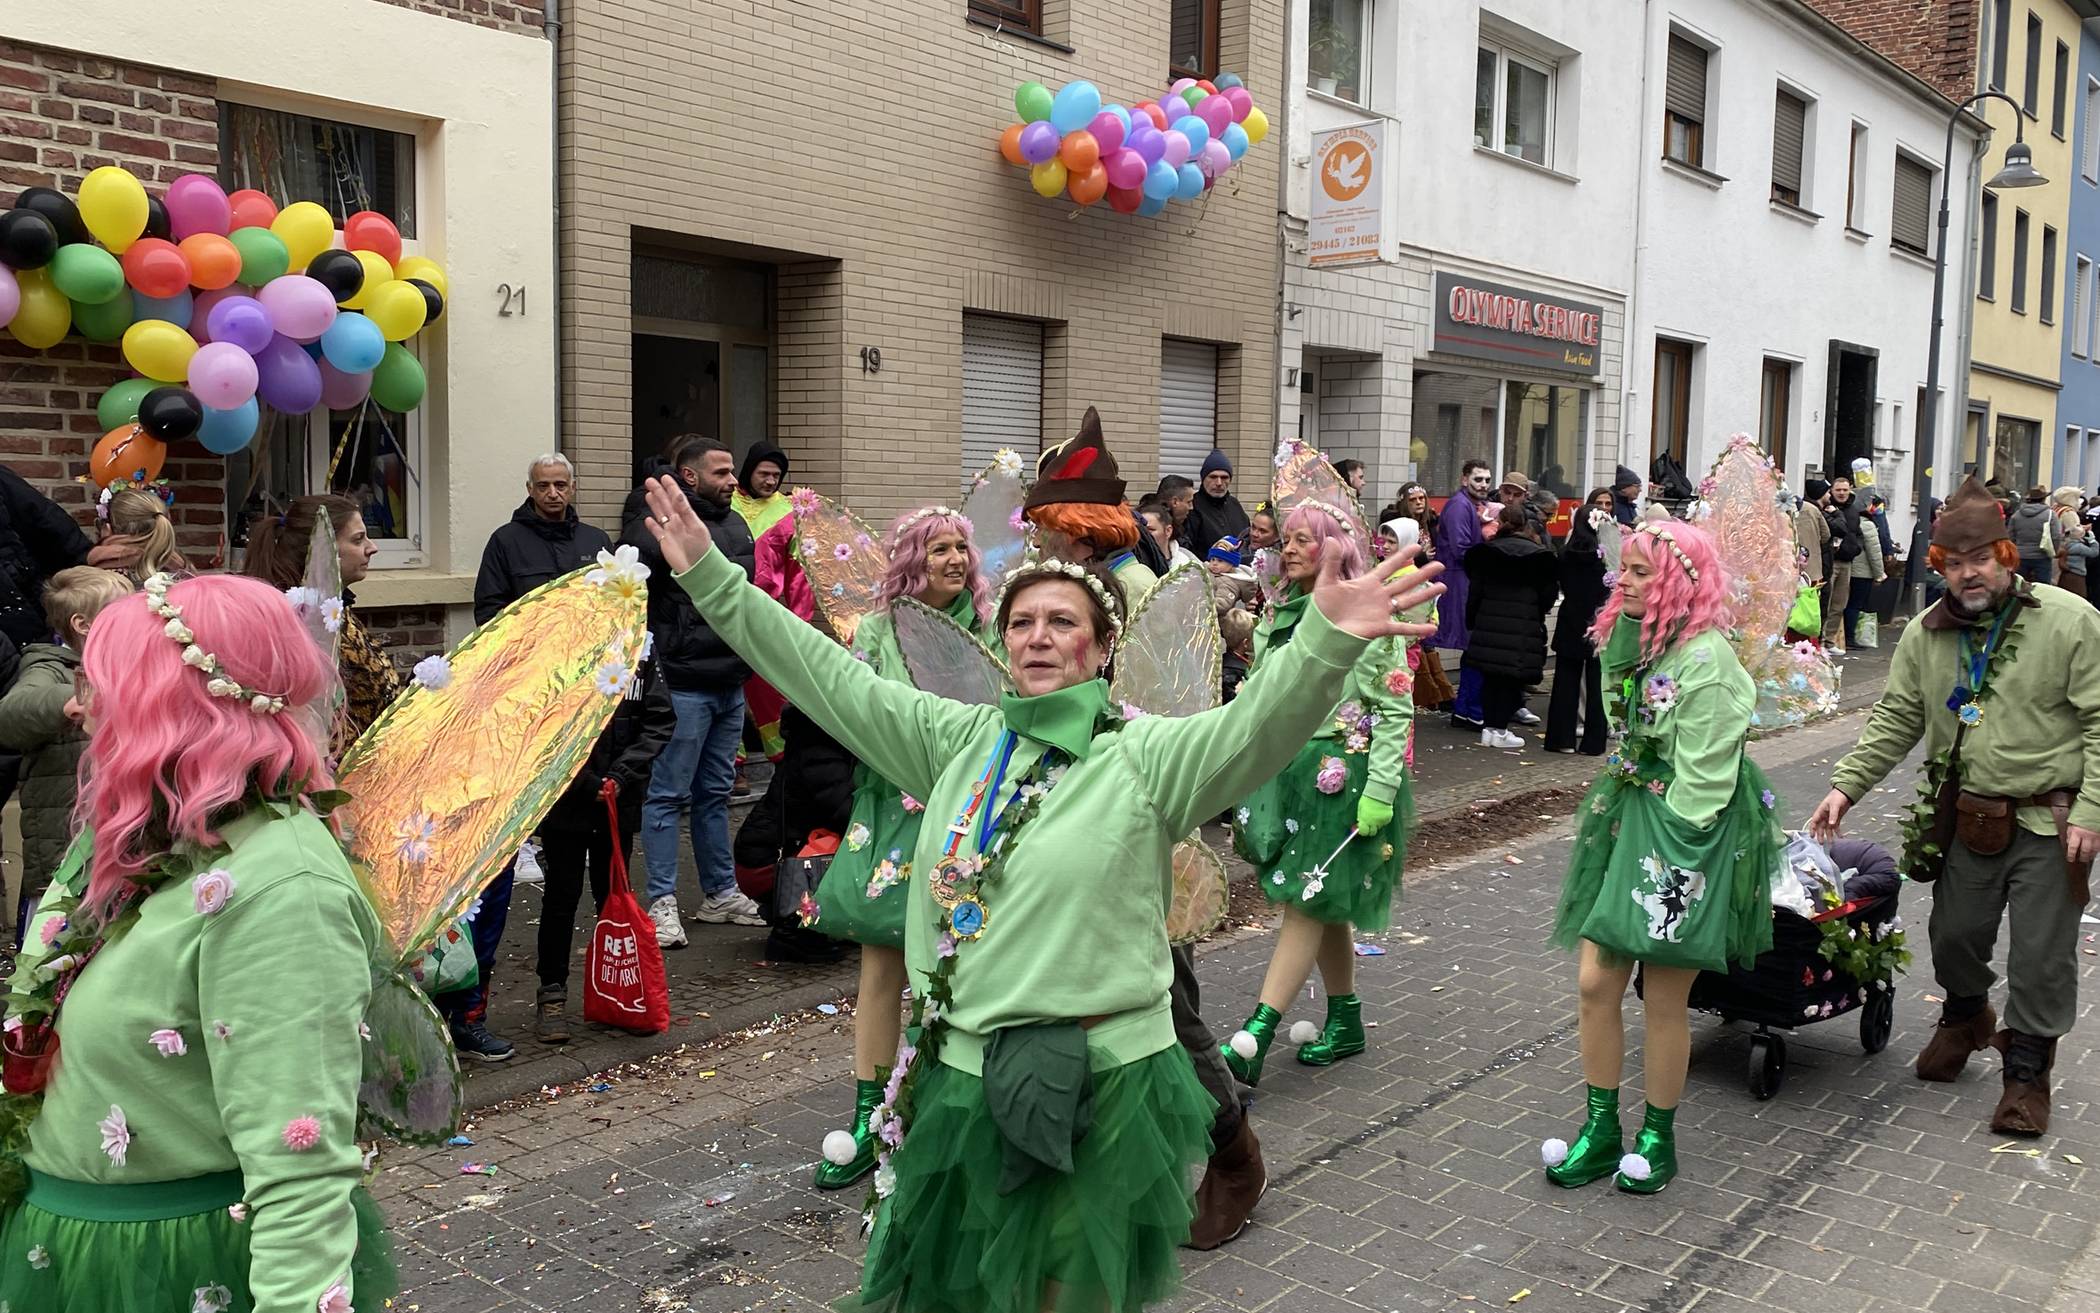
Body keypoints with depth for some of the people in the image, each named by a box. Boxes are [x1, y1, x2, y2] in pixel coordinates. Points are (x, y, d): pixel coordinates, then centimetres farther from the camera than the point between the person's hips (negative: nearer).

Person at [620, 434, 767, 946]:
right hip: (684, 684, -8)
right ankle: (662, 904, 8)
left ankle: (721, 893, 27)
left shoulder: (734, 524, 14)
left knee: (715, 793, 17)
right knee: (669, 794, 1)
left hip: (731, 684, 8)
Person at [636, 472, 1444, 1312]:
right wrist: (711, 580, 4)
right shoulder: (958, 740, 4)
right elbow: (827, 678, 6)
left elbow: (1264, 720, -26)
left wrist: (1328, 638, -45)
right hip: (958, 1080, 5)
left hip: (1095, 1091, -5)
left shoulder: (1145, 756, -10)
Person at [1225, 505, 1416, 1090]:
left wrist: (1381, 790, -16)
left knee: (1307, 900, -7)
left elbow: (1396, 711, -10)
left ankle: (1255, 1036, -11)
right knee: (1321, 903, 13)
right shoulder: (1280, 613, 12)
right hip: (1285, 767, 7)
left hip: (1341, 773, -7)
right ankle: (1346, 1020, 26)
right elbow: (1258, 696, 16)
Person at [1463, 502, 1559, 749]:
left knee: (1490, 676, 10)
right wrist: (1537, 613, 19)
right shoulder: (1538, 555, -3)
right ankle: (1499, 730, 3)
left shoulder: (1486, 551, 3)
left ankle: (1488, 727, 12)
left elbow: (1475, 589, 5)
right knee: (1512, 677, 3)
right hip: (1523, 627, -2)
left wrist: (1472, 620, 14)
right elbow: (1549, 593, 1)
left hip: (1488, 623, 2)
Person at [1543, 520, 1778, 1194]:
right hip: (1627, 815, 7)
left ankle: (1658, 1138, 22)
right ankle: (1601, 1133, 18)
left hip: (1684, 834, -7)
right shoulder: (1628, 639, 8)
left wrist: (1674, 850, -15)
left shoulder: (1707, 659, -17)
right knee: (1595, 982, 5)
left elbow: (1704, 775, -16)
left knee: (1664, 999, 3)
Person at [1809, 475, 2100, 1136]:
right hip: (1967, 820, 4)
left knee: (2041, 956, 3)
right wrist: (1847, 784, -5)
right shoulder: (1926, 635, 2)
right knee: (1954, 934, 16)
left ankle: (2027, 1071, 19)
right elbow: (1895, 720, 5)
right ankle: (1965, 1019, 45)